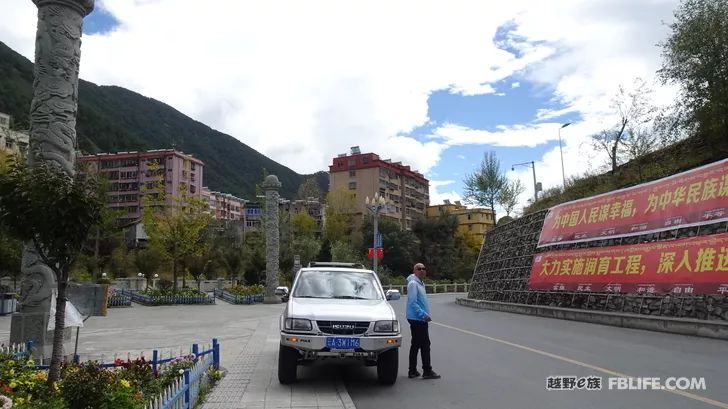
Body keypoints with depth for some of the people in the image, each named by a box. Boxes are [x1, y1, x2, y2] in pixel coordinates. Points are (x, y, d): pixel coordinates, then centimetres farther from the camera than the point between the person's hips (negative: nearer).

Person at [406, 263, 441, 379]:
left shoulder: (420, 283, 16)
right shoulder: (413, 283, -15)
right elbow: (412, 303, -21)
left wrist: (425, 315, 18)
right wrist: (424, 314, -23)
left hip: (420, 319, 10)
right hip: (417, 319, -10)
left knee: (416, 345, 13)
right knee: (425, 345, -6)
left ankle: (413, 371, 19)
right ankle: (427, 371, 0)